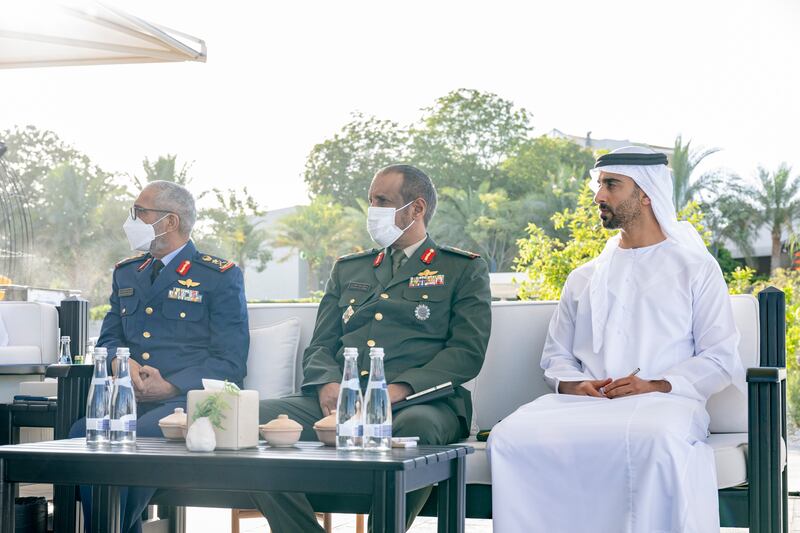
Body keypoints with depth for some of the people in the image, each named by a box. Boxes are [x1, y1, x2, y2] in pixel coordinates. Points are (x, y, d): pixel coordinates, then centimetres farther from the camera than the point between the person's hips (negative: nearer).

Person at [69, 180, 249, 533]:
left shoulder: (221, 276, 4)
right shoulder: (126, 273, 23)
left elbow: (229, 362, -3)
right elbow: (108, 339, 22)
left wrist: (171, 386, -17)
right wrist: (121, 364, -4)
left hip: (188, 398, -5)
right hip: (129, 397, 5)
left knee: (136, 439, -35)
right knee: (82, 433, -27)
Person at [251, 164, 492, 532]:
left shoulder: (464, 269, 13)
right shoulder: (347, 270, 27)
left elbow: (467, 351, 1)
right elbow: (320, 346, 20)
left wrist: (401, 388, -15)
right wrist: (328, 383, -5)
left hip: (416, 401, -4)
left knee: (414, 428, -41)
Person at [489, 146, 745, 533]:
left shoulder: (695, 267, 13)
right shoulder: (583, 278, 26)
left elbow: (719, 358, 5)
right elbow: (555, 355, 23)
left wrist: (656, 385, -12)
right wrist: (572, 383, -1)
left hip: (662, 401, -3)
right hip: (584, 402, 4)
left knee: (657, 440, -42)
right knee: (510, 436, -28)